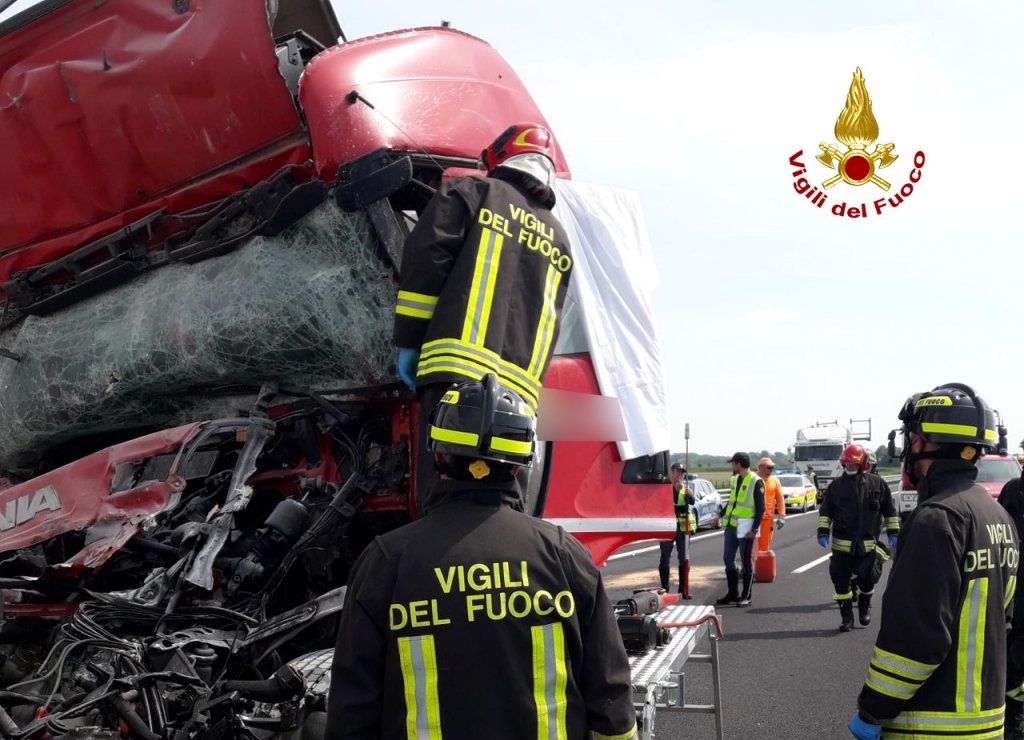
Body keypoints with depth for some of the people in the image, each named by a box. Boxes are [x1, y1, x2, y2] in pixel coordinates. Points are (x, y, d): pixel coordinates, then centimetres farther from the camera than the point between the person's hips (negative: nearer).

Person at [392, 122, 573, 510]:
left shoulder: (469, 193, 11)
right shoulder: (559, 239, 28)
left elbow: (425, 260, -1)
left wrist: (408, 341, 1)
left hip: (459, 370, -5)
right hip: (520, 386, 6)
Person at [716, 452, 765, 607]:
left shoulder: (756, 482, -11)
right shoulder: (735, 480, 12)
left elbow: (760, 508, -12)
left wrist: (754, 530, -17)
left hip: (745, 528, -8)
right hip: (731, 525, 8)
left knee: (746, 562, 0)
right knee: (728, 559, 9)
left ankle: (746, 596, 8)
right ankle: (732, 594, 19)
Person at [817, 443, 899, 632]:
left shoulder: (877, 484, 1)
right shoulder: (836, 485, 2)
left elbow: (889, 510, 9)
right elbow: (825, 511, 6)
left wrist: (893, 532, 5)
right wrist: (823, 531, -4)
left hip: (868, 544, -1)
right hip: (842, 544, 1)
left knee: (867, 579, 0)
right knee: (840, 581, 1)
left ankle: (864, 606, 31)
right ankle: (847, 617, 13)